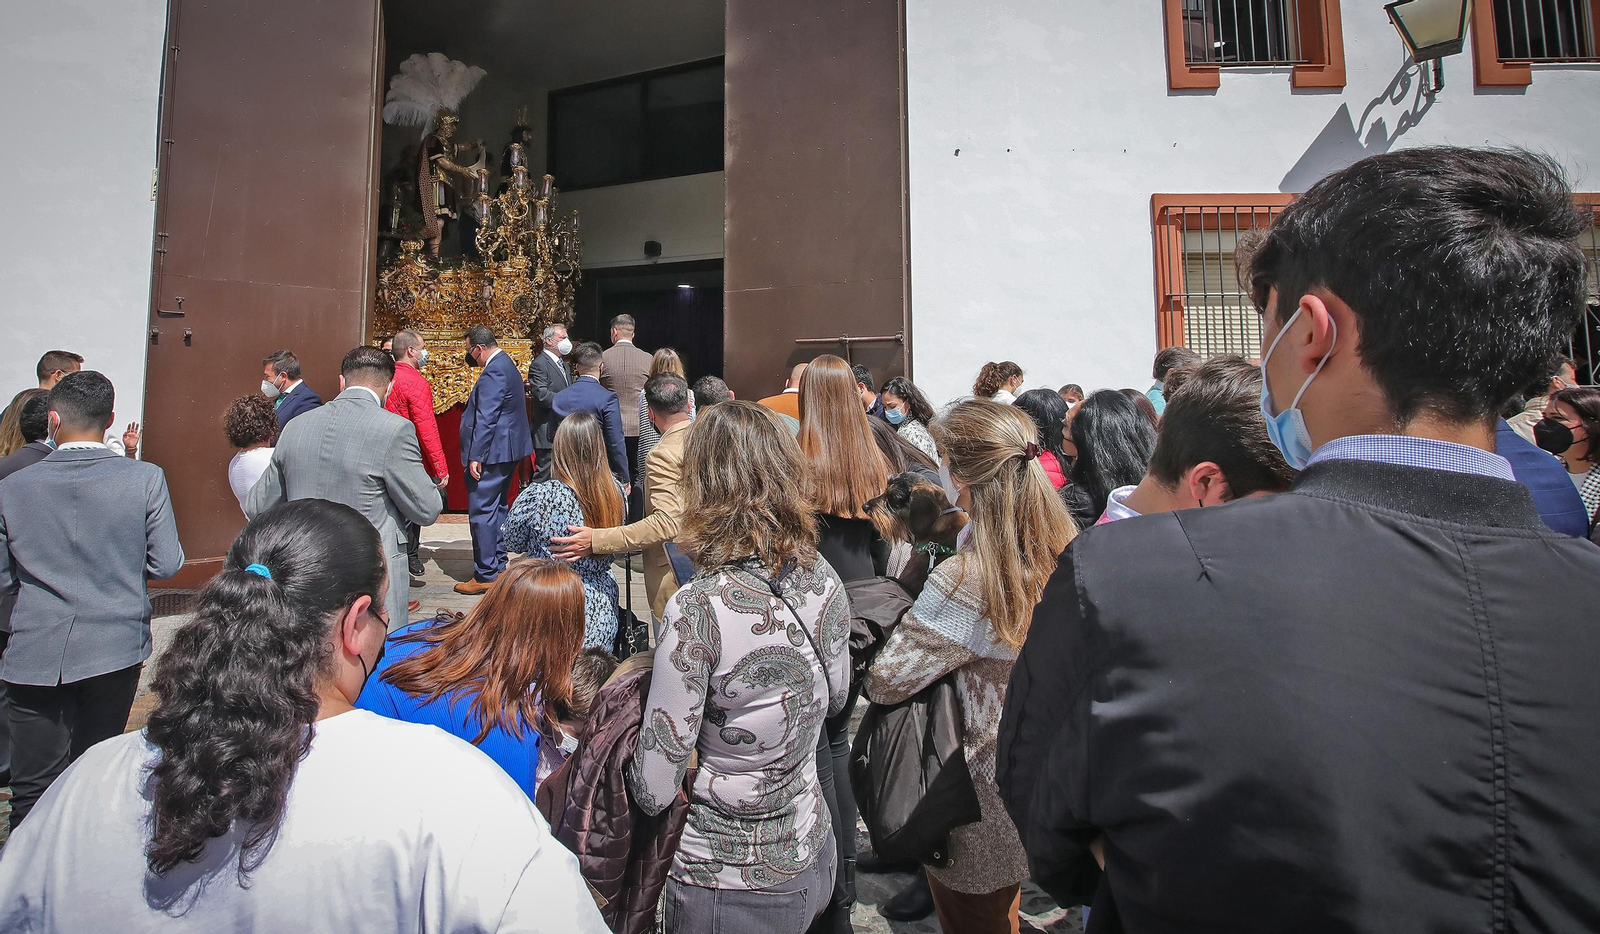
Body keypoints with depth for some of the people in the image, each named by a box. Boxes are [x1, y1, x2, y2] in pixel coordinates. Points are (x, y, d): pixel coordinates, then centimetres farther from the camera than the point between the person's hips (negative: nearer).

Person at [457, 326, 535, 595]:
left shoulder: (494, 371, -17)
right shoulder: (505, 364, 15)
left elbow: (485, 419, -23)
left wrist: (475, 456, -21)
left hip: (492, 452, -11)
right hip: (505, 451, 11)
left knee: (481, 511, -5)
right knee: (497, 509, 17)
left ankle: (485, 575, 1)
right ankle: (498, 566, 26)